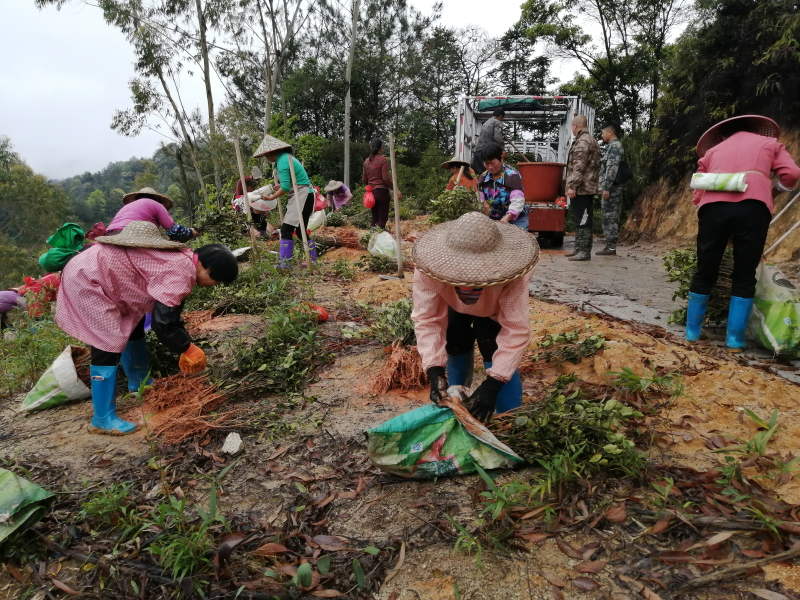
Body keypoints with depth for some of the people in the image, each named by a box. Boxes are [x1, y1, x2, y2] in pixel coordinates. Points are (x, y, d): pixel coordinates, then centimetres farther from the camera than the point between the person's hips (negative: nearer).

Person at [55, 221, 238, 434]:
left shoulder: (183, 260, 6)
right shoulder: (180, 274, -26)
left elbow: (170, 312, 16)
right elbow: (163, 323, -30)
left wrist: (184, 349, 15)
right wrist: (189, 349, -14)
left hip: (97, 270, 11)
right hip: (87, 280, -11)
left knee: (132, 325, 21)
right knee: (109, 346, -10)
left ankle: (138, 382, 40)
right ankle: (103, 419, 0)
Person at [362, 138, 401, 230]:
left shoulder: (367, 161, 10)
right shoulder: (383, 160, -7)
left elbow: (364, 180, 13)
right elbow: (386, 178, -14)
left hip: (371, 192, 6)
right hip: (382, 191, -6)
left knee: (374, 218, 12)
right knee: (382, 218, -3)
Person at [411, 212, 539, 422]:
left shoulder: (511, 278, -46)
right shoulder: (428, 270, -42)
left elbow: (516, 330, -42)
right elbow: (427, 321, -36)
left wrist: (493, 383, -49)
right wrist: (435, 371, -47)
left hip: (494, 309, -2)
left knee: (496, 355, -14)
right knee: (456, 349, 6)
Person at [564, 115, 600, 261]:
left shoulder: (582, 141, -12)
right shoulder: (591, 140, 22)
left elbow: (579, 166, -21)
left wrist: (572, 185, -23)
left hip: (581, 188, -11)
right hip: (586, 187, 11)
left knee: (582, 220, -9)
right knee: (580, 220, 14)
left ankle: (585, 251, -8)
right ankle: (579, 248, 20)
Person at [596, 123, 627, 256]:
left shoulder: (615, 146, -10)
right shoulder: (612, 146, 21)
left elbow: (612, 168, -19)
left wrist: (606, 188, -23)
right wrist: (602, 186, 22)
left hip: (612, 188, -10)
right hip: (611, 188, 10)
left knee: (610, 217, -9)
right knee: (610, 217, 9)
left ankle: (611, 247, -8)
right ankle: (610, 246, 12)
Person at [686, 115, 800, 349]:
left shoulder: (712, 150, 31)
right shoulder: (769, 142, 28)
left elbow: (697, 194, 20)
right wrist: (771, 191, 29)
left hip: (713, 206, 1)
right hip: (752, 206, -1)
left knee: (705, 273, 10)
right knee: (744, 277, 6)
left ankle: (692, 332, 17)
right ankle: (735, 339, 7)